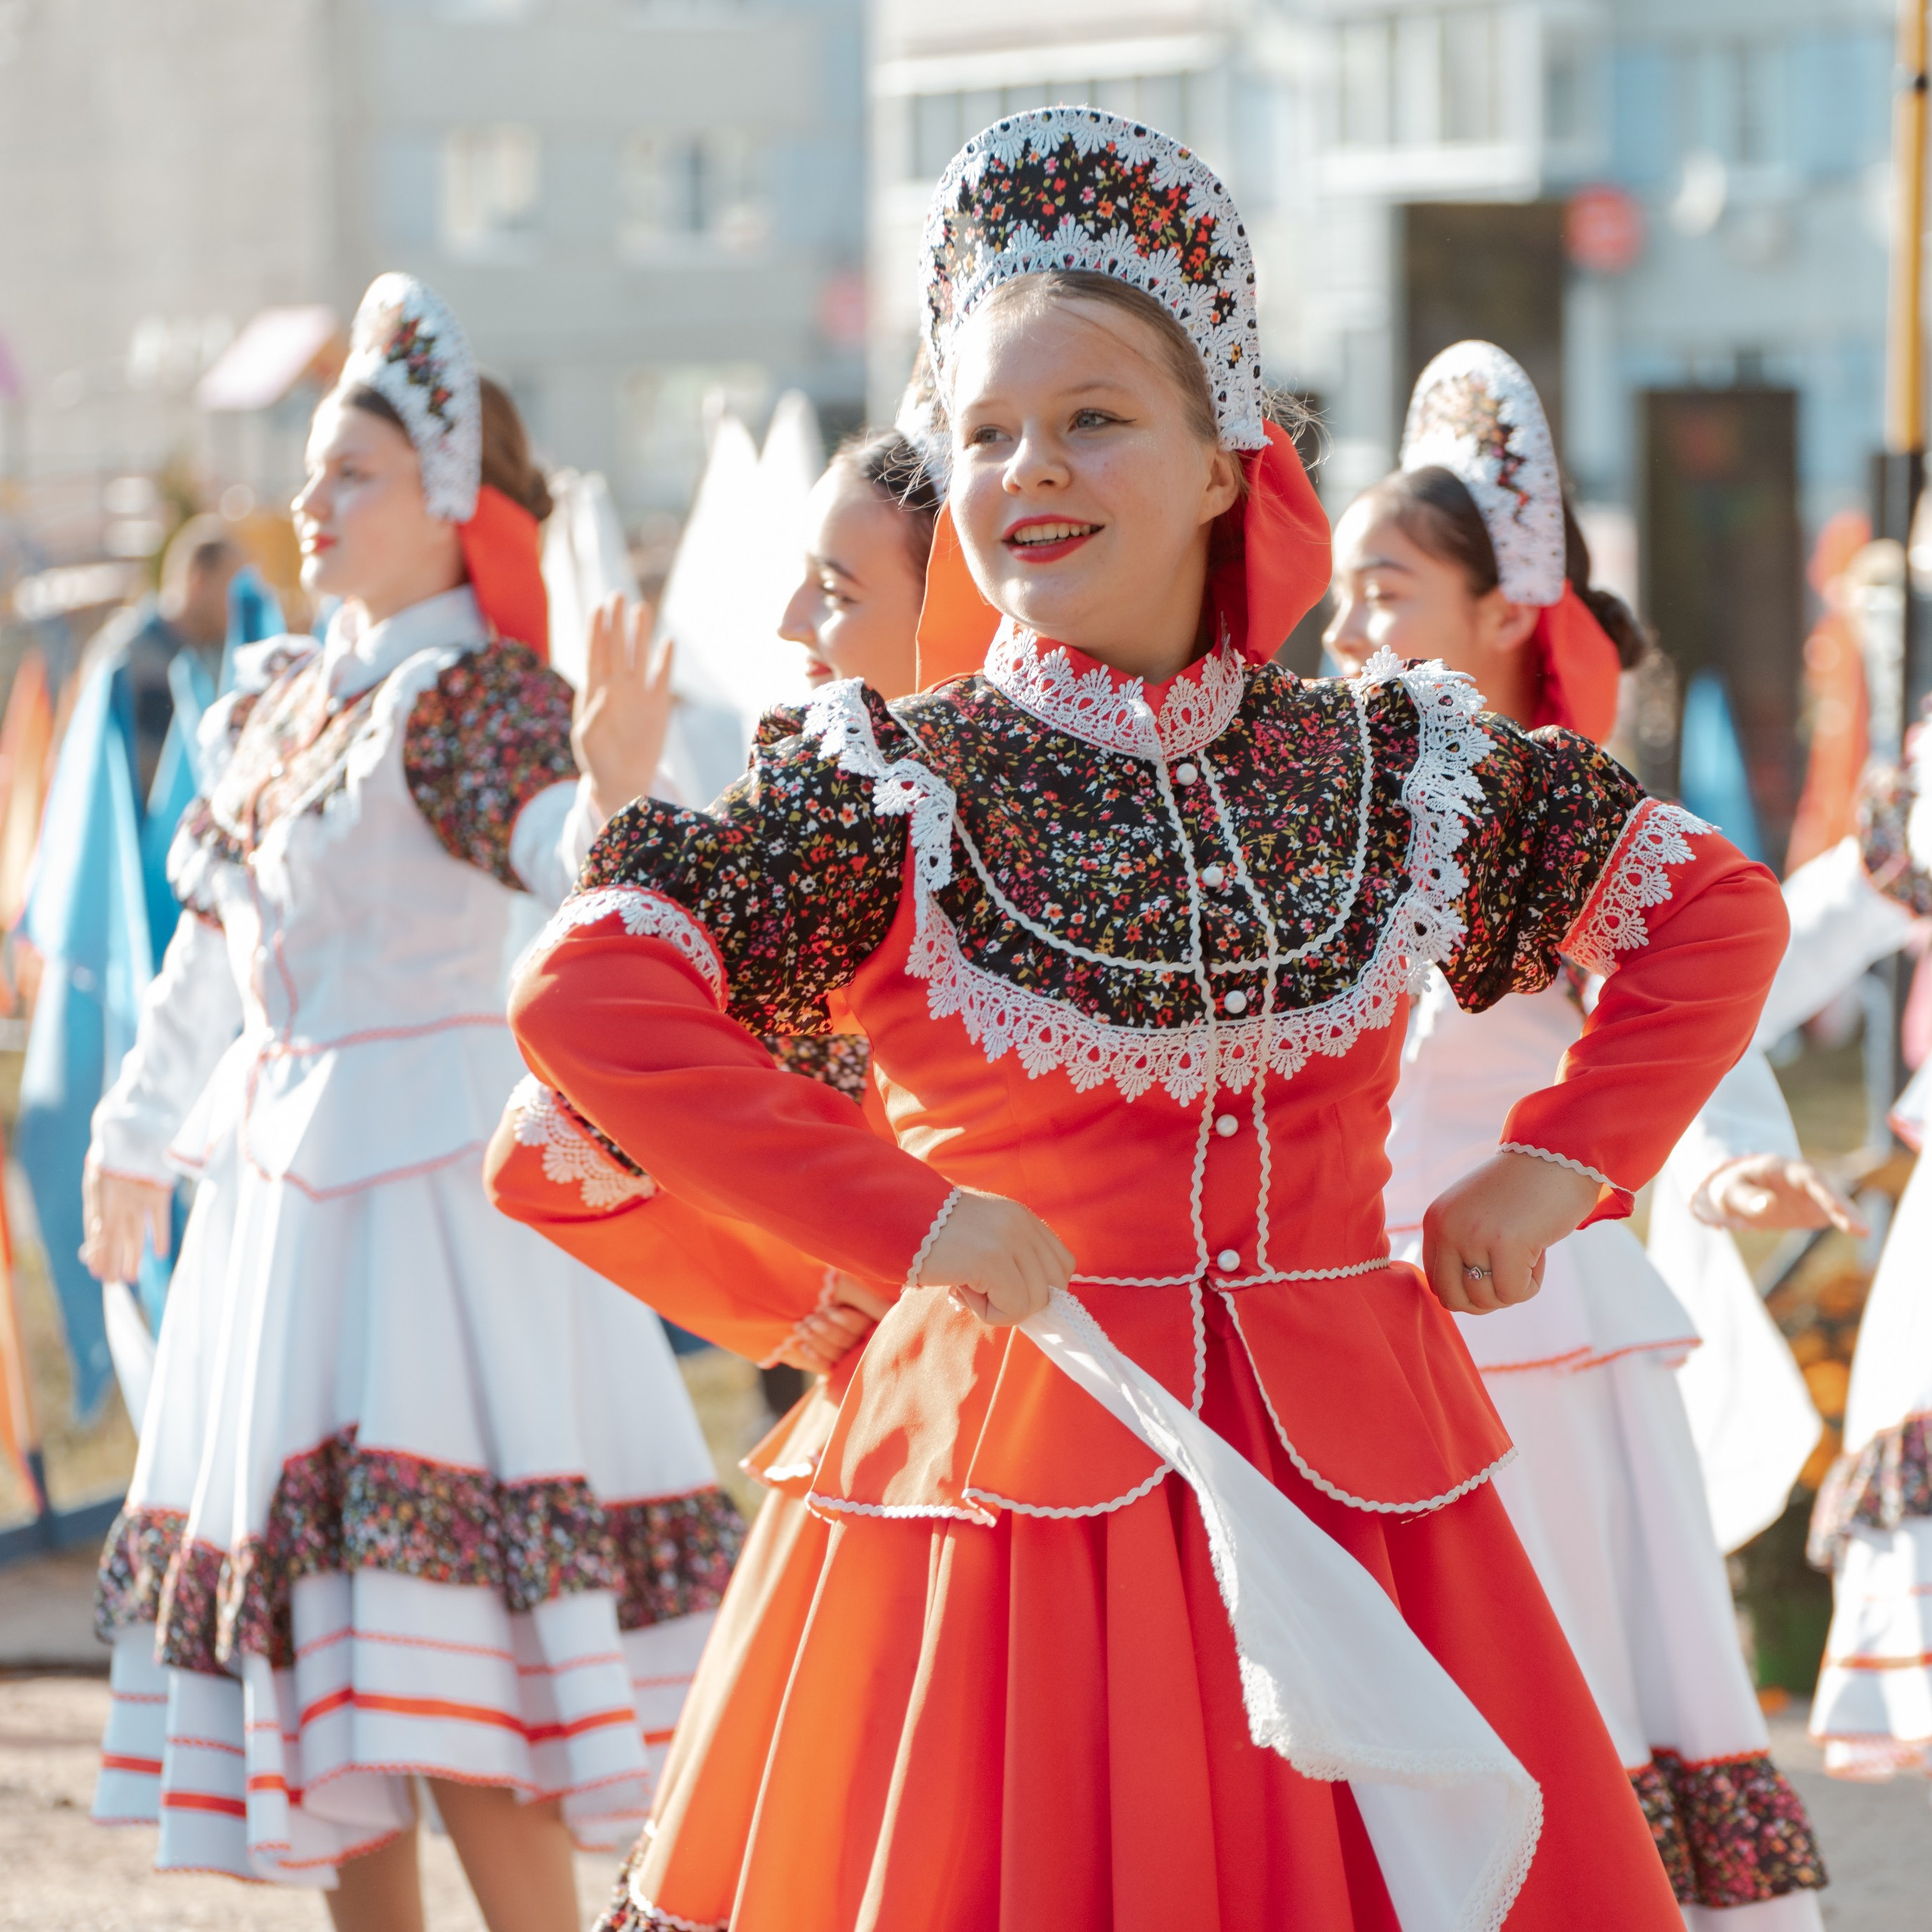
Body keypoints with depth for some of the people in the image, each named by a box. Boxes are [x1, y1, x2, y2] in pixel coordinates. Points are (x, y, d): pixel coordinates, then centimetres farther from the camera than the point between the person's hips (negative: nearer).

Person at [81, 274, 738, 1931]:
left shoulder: (475, 694, -10)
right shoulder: (280, 700, 14)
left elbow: (581, 868, -27)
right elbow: (217, 944, 26)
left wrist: (619, 779, -49)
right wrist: (141, 1131, 35)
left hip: (431, 1163, -8)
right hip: (284, 1161, 8)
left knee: (444, 1653, -14)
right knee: (314, 1575, 9)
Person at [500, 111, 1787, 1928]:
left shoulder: (1392, 761, 6)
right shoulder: (897, 790, -4)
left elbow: (1719, 907, 17)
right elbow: (578, 989, -14)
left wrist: (1559, 1166, 4)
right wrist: (900, 1217, -16)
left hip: (1351, 1490, 3)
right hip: (1017, 1480, -3)